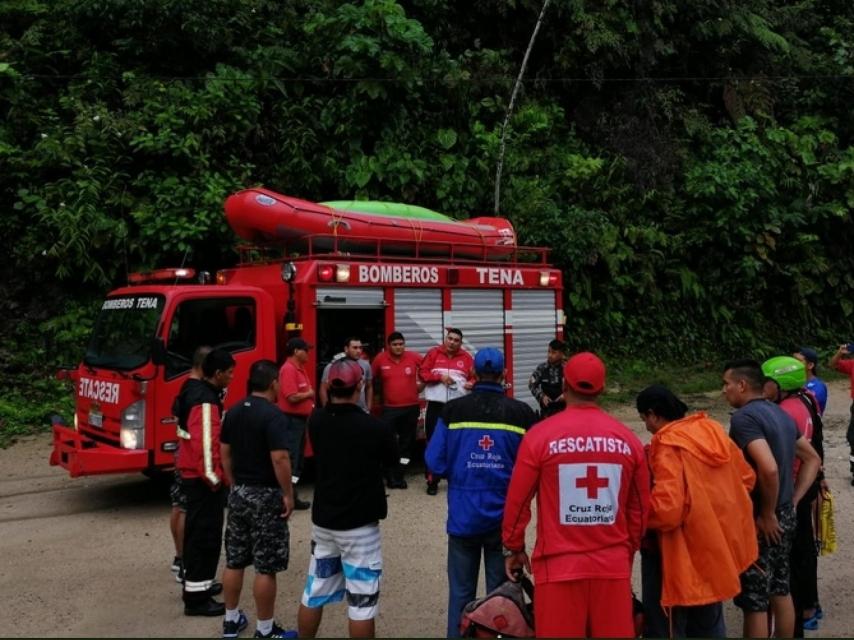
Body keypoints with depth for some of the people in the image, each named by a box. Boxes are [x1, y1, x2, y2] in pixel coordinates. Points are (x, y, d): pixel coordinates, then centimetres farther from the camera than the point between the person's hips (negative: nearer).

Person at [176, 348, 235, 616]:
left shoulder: (197, 392, 11)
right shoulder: (205, 400, -22)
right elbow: (204, 443, -28)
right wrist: (212, 477, -21)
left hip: (193, 473, 11)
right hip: (202, 476, -11)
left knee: (198, 531, 19)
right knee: (206, 534, -5)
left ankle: (196, 584, 31)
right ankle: (197, 598, 1)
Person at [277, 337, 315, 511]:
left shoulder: (300, 369, 15)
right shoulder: (288, 369, -17)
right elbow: (292, 397, -24)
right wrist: (309, 394, -9)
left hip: (301, 419, 10)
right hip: (291, 420, -10)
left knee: (298, 458, 13)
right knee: (291, 458, -9)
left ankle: (292, 495, 19)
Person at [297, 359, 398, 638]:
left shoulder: (315, 421, -6)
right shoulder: (376, 427, -19)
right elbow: (392, 459, 1)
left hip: (322, 520, 5)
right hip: (359, 524, -5)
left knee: (314, 593, 19)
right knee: (361, 601, 4)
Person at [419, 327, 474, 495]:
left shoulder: (466, 357, 5)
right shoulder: (433, 353, 3)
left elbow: (474, 376, 6)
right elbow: (422, 373, 1)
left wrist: (472, 384, -16)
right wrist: (440, 376, -13)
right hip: (436, 405, -1)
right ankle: (432, 481, 10)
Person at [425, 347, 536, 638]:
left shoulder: (453, 410, -7)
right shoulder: (522, 413, -8)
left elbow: (435, 463, -5)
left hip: (463, 516, 0)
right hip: (505, 517, 0)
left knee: (461, 592, 12)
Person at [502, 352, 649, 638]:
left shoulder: (540, 435, -8)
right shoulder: (628, 439, 0)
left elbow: (517, 501, -3)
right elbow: (639, 509, 9)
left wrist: (513, 548, 12)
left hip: (559, 566, -2)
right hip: (613, 566, 2)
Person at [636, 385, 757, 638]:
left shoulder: (668, 447, -22)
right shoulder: (713, 430, 3)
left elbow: (666, 509, -29)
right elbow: (746, 477, 13)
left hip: (686, 556, -8)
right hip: (717, 546, 9)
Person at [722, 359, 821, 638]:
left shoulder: (744, 417, -19)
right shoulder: (780, 414, 9)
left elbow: (769, 469, -31)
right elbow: (813, 459, 17)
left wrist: (767, 515, -18)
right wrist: (793, 501, 11)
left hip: (759, 521, -9)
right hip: (785, 516, 9)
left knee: (754, 602, 2)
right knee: (780, 591, 19)